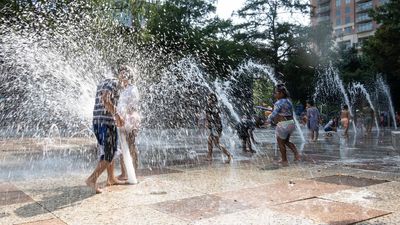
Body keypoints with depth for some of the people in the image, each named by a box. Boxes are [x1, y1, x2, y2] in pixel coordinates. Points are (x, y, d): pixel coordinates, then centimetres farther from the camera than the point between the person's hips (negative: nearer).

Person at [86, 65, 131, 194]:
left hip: (97, 121, 9)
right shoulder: (115, 83, -7)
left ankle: (111, 179, 28)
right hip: (107, 122, -9)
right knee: (108, 155, -5)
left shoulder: (103, 82, 21)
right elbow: (105, 99, -22)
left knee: (110, 151, 19)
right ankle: (92, 179, -11)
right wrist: (117, 115, -21)